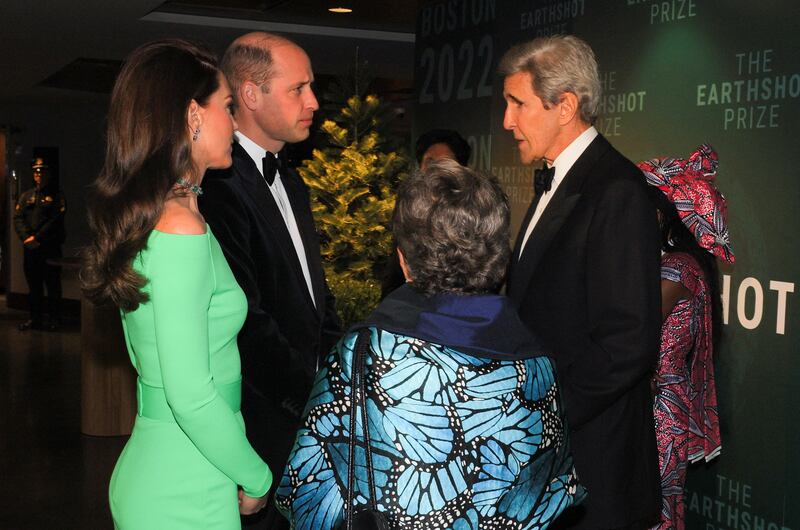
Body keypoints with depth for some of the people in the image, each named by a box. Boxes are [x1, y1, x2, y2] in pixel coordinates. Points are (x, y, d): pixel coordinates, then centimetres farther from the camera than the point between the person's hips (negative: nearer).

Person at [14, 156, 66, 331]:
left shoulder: (57, 196, 1)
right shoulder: (26, 196, 15)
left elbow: (55, 220, -9)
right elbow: (17, 218, 6)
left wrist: (37, 237, -14)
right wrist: (26, 238, -10)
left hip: (50, 247, -4)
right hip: (29, 248, 5)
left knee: (52, 284, -1)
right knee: (33, 284, 10)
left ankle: (54, 320, 5)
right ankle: (35, 318, 18)